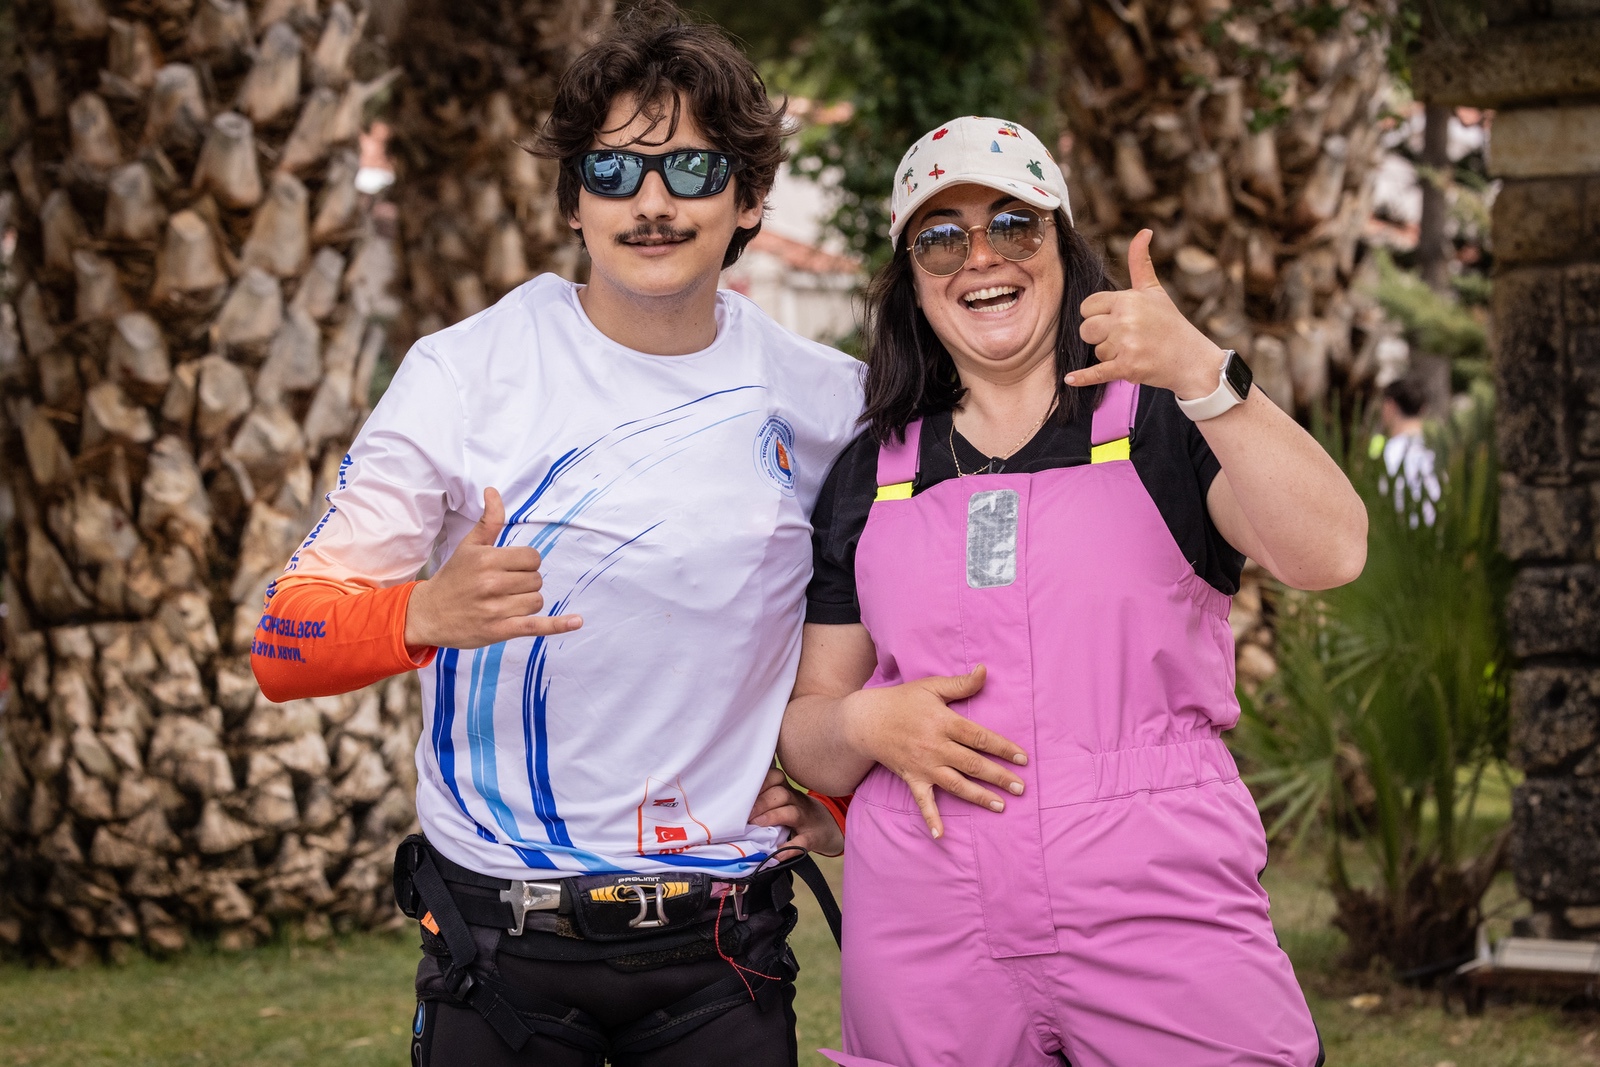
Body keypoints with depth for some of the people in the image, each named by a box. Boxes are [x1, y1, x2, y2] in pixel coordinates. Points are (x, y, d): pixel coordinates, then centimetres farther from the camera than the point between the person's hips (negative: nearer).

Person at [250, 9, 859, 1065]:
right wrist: (430, 614, -31)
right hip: (499, 930, -1)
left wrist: (843, 793, 5)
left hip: (720, 935, 2)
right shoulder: (468, 371, -7)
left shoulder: (831, 402, 0)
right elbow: (286, 644, -11)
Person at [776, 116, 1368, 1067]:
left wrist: (1202, 373, -25)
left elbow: (1329, 553, -15)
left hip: (1162, 910, -2)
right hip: (928, 945, 2)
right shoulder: (870, 474, 12)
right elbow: (807, 736, 15)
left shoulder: (1161, 426, 4)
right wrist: (868, 724, -8)